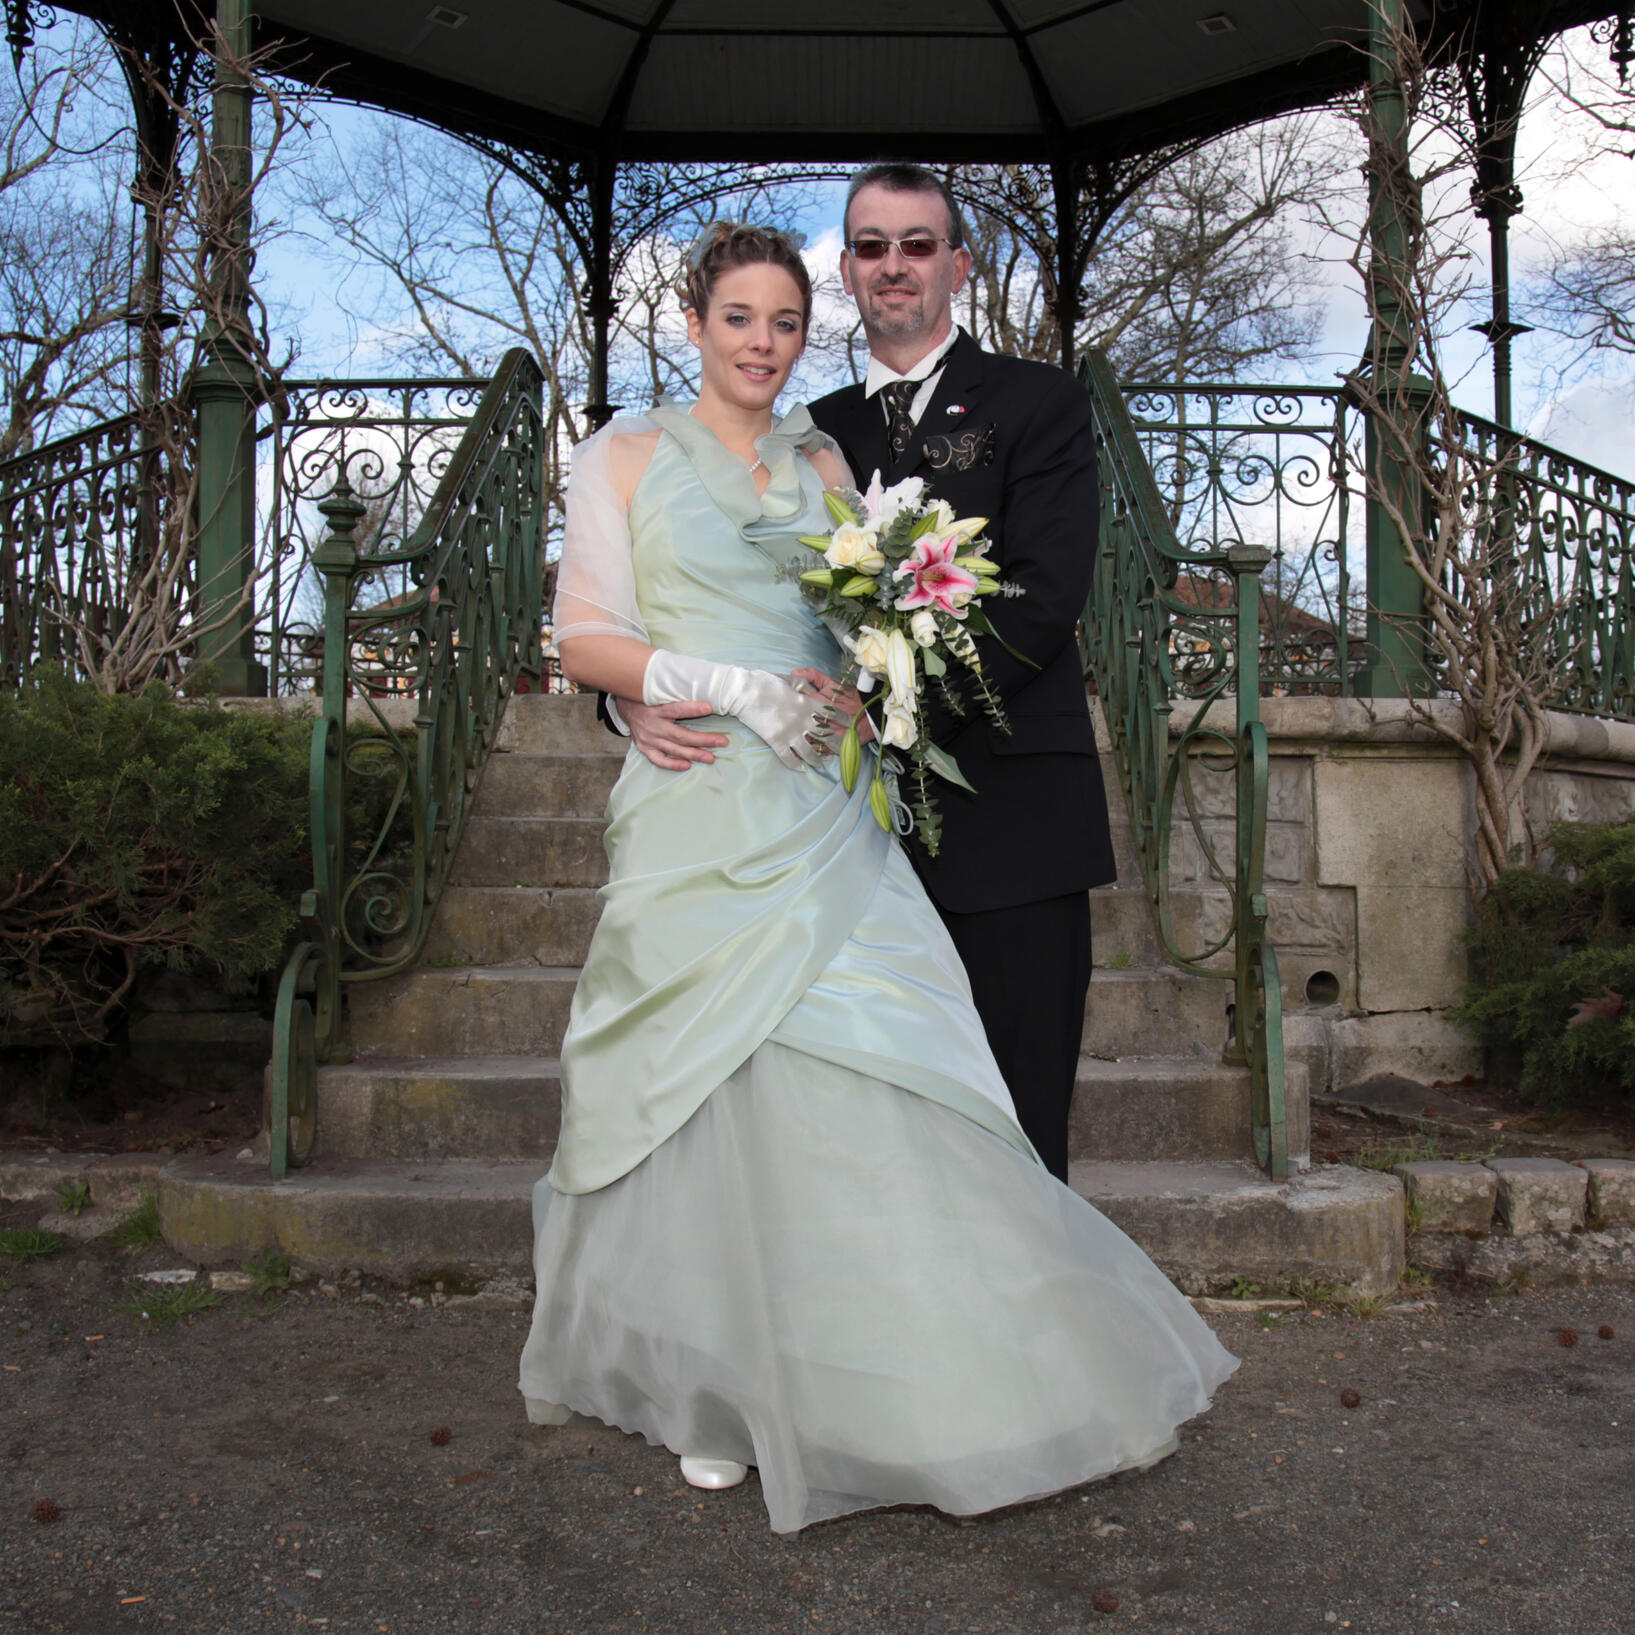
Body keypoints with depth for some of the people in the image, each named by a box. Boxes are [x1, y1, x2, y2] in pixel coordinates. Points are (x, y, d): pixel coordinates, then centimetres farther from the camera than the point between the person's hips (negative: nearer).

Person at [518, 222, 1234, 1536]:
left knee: (870, 1077, -2)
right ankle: (716, 1379, 17)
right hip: (700, 819, -3)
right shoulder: (628, 454, 6)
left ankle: (908, 1373, 12)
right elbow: (587, 640, -1)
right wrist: (729, 687, -12)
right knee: (713, 1081, -1)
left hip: (823, 816, 3)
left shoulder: (822, 462, 17)